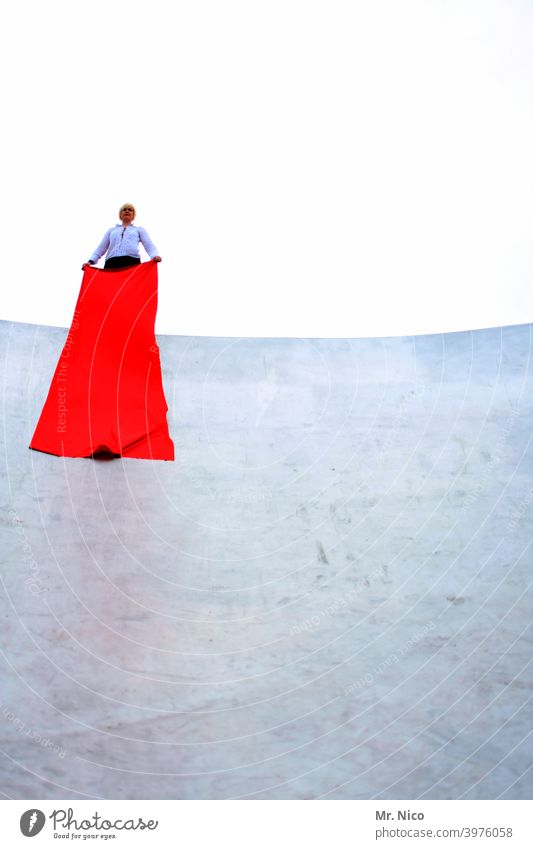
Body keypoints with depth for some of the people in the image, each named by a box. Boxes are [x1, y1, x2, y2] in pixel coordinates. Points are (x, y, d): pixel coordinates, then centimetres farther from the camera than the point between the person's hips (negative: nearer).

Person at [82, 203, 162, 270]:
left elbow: (149, 246, 12)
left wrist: (154, 256, -12)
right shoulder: (111, 230, 32)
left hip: (132, 262, -2)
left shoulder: (139, 230, 27)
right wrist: (91, 261, 7)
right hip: (112, 263, 2)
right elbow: (101, 248, 26)